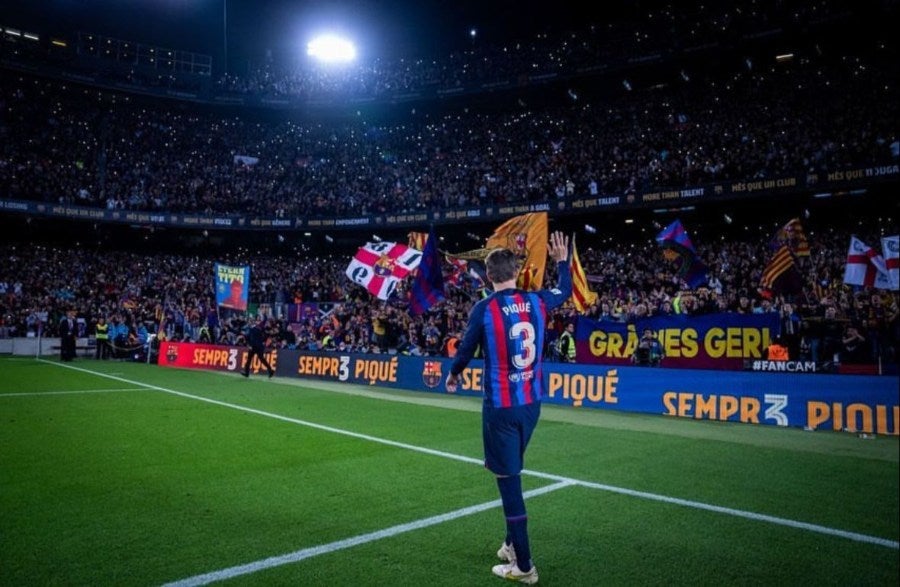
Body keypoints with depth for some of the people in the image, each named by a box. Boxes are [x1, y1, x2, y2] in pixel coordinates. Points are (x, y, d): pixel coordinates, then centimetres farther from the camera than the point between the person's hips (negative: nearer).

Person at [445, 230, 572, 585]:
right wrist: (562, 261, 37)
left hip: (501, 405, -5)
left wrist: (453, 376, 20)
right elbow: (566, 291, 21)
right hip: (531, 402, 6)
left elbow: (466, 351, -1)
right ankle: (512, 545, 33)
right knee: (512, 472, 21)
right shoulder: (536, 301, -1)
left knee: (508, 479, 2)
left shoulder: (484, 309, -13)